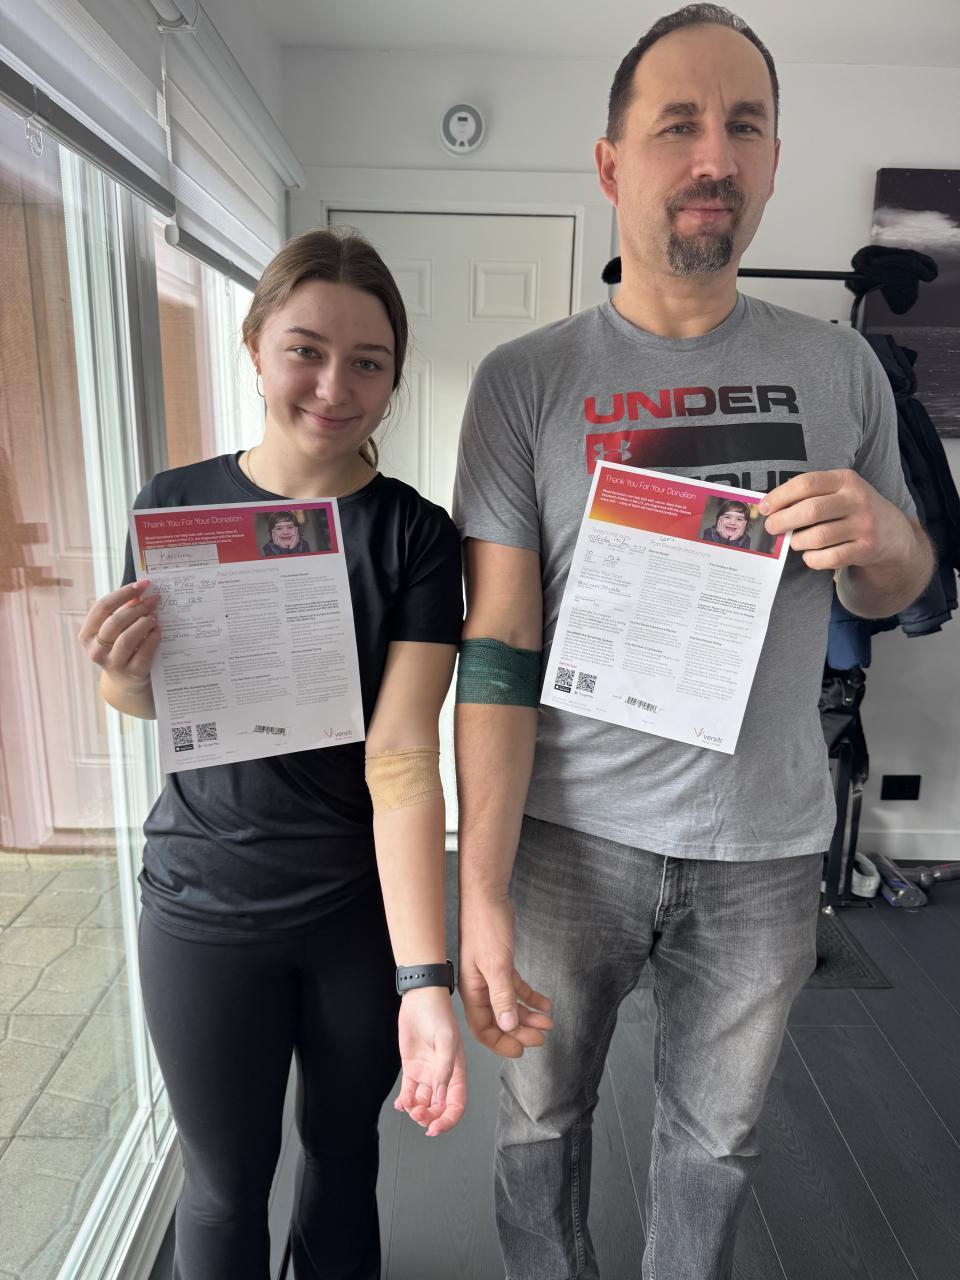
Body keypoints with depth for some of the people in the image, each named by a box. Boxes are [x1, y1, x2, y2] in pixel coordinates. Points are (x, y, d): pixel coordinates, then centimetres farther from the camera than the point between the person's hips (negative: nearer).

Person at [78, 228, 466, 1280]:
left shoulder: (415, 534, -11)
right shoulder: (177, 505, -5)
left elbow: (403, 757, -19)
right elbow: (141, 701, 5)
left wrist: (424, 980, -25)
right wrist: (121, 671, -18)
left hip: (365, 903, 0)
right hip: (204, 904, 1)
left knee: (344, 1142, 23)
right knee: (225, 1177, 19)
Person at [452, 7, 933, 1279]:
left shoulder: (840, 367, 3)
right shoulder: (526, 380, -6)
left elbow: (897, 593, 11)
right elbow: (497, 649, -11)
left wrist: (883, 533, -13)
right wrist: (482, 892, -16)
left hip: (769, 843, 3)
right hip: (571, 835, -1)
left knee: (717, 1137, 23)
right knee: (541, 1122, 19)